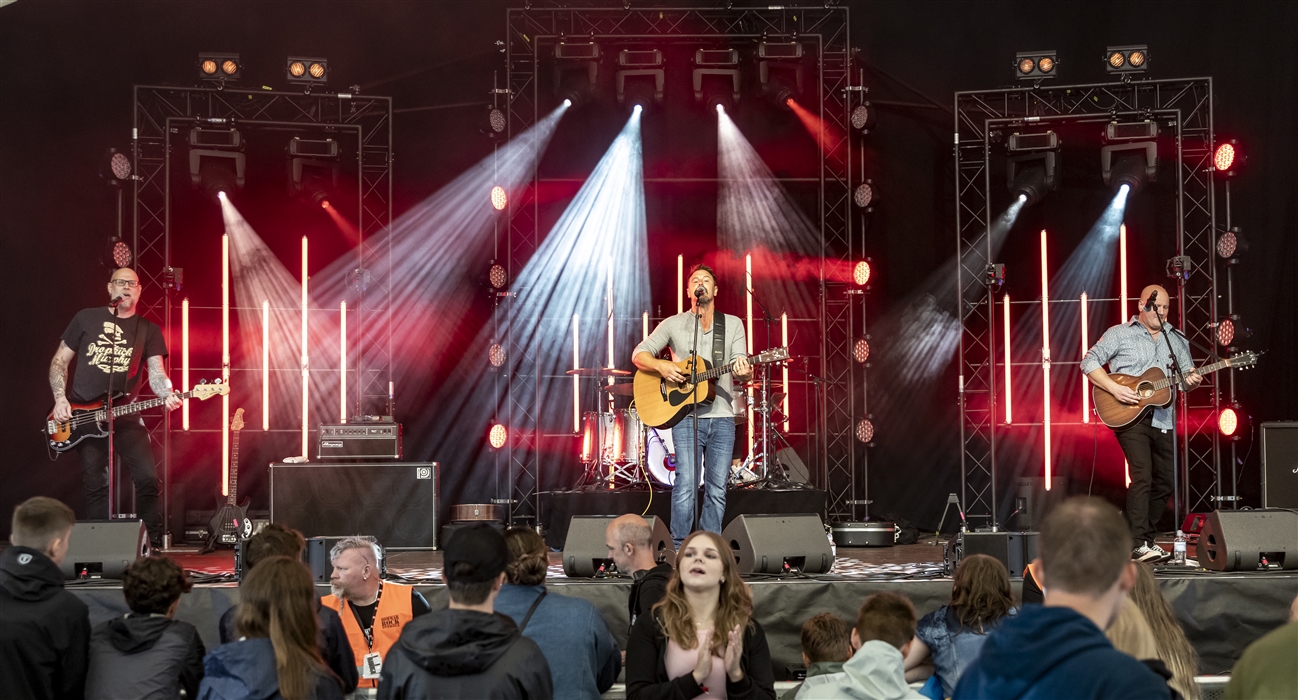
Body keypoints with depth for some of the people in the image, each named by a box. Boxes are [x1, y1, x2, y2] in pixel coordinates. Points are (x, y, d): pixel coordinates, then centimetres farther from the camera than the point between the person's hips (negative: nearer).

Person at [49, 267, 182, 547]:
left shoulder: (148, 330, 8)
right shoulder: (86, 318, 8)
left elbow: (156, 371, -3)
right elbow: (60, 361, 11)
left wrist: (167, 394, -25)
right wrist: (60, 398, -4)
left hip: (125, 416, 0)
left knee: (148, 477, -11)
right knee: (96, 485, 0)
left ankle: (154, 545, 1)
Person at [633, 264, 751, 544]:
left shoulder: (733, 324, 11)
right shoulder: (673, 324, 8)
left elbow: (741, 371, 4)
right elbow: (639, 355, 8)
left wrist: (743, 373, -20)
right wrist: (661, 366, -12)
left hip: (722, 418, 2)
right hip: (685, 416, -2)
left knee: (717, 490, 3)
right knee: (686, 485, -13)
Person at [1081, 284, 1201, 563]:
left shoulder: (1177, 339, 16)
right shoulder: (1120, 334, 1)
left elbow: (1188, 373, 17)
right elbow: (1089, 362, -2)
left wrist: (1192, 381, -8)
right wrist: (1115, 389, -14)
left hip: (1163, 420, 6)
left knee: (1164, 482, 7)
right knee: (1142, 477, -17)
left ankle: (1147, 537, 22)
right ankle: (1138, 545, -17)